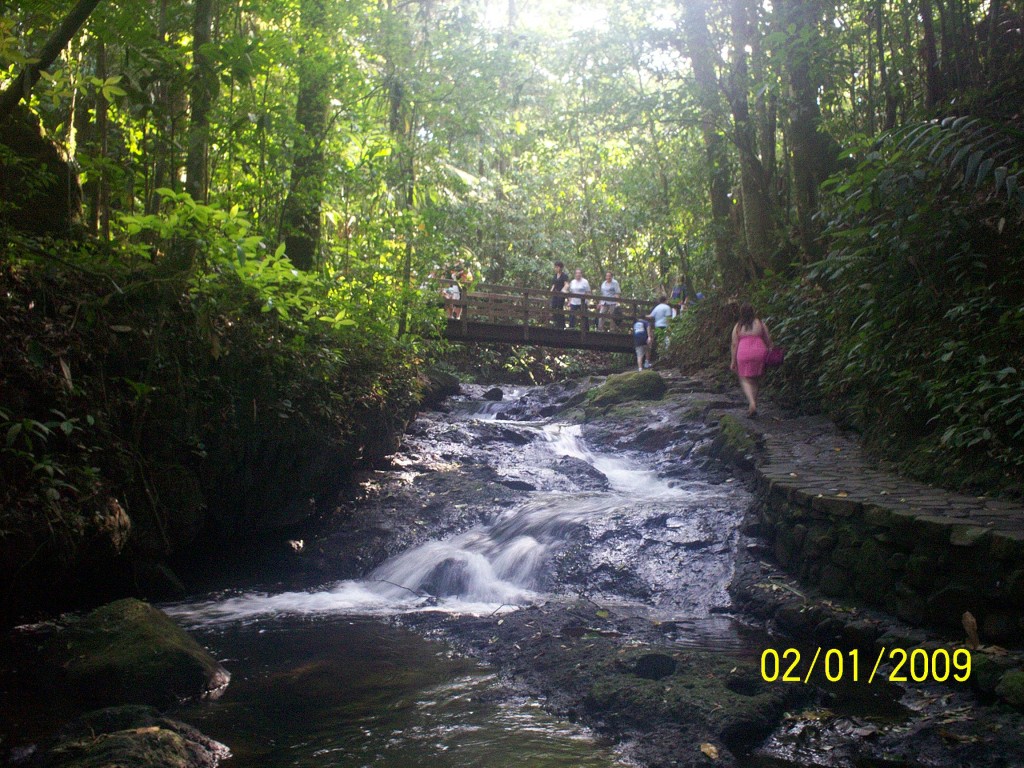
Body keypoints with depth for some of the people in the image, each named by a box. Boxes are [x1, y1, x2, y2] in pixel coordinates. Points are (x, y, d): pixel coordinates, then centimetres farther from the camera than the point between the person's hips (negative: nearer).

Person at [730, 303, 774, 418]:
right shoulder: (760, 323, 7)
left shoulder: (737, 326, 3)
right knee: (754, 379, 15)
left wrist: (733, 361, 6)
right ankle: (753, 406, 17)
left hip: (743, 353, -2)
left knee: (745, 379, 4)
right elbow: (768, 339, 7)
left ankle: (752, 403, -19)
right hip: (759, 351, 2)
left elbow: (734, 344, 1)